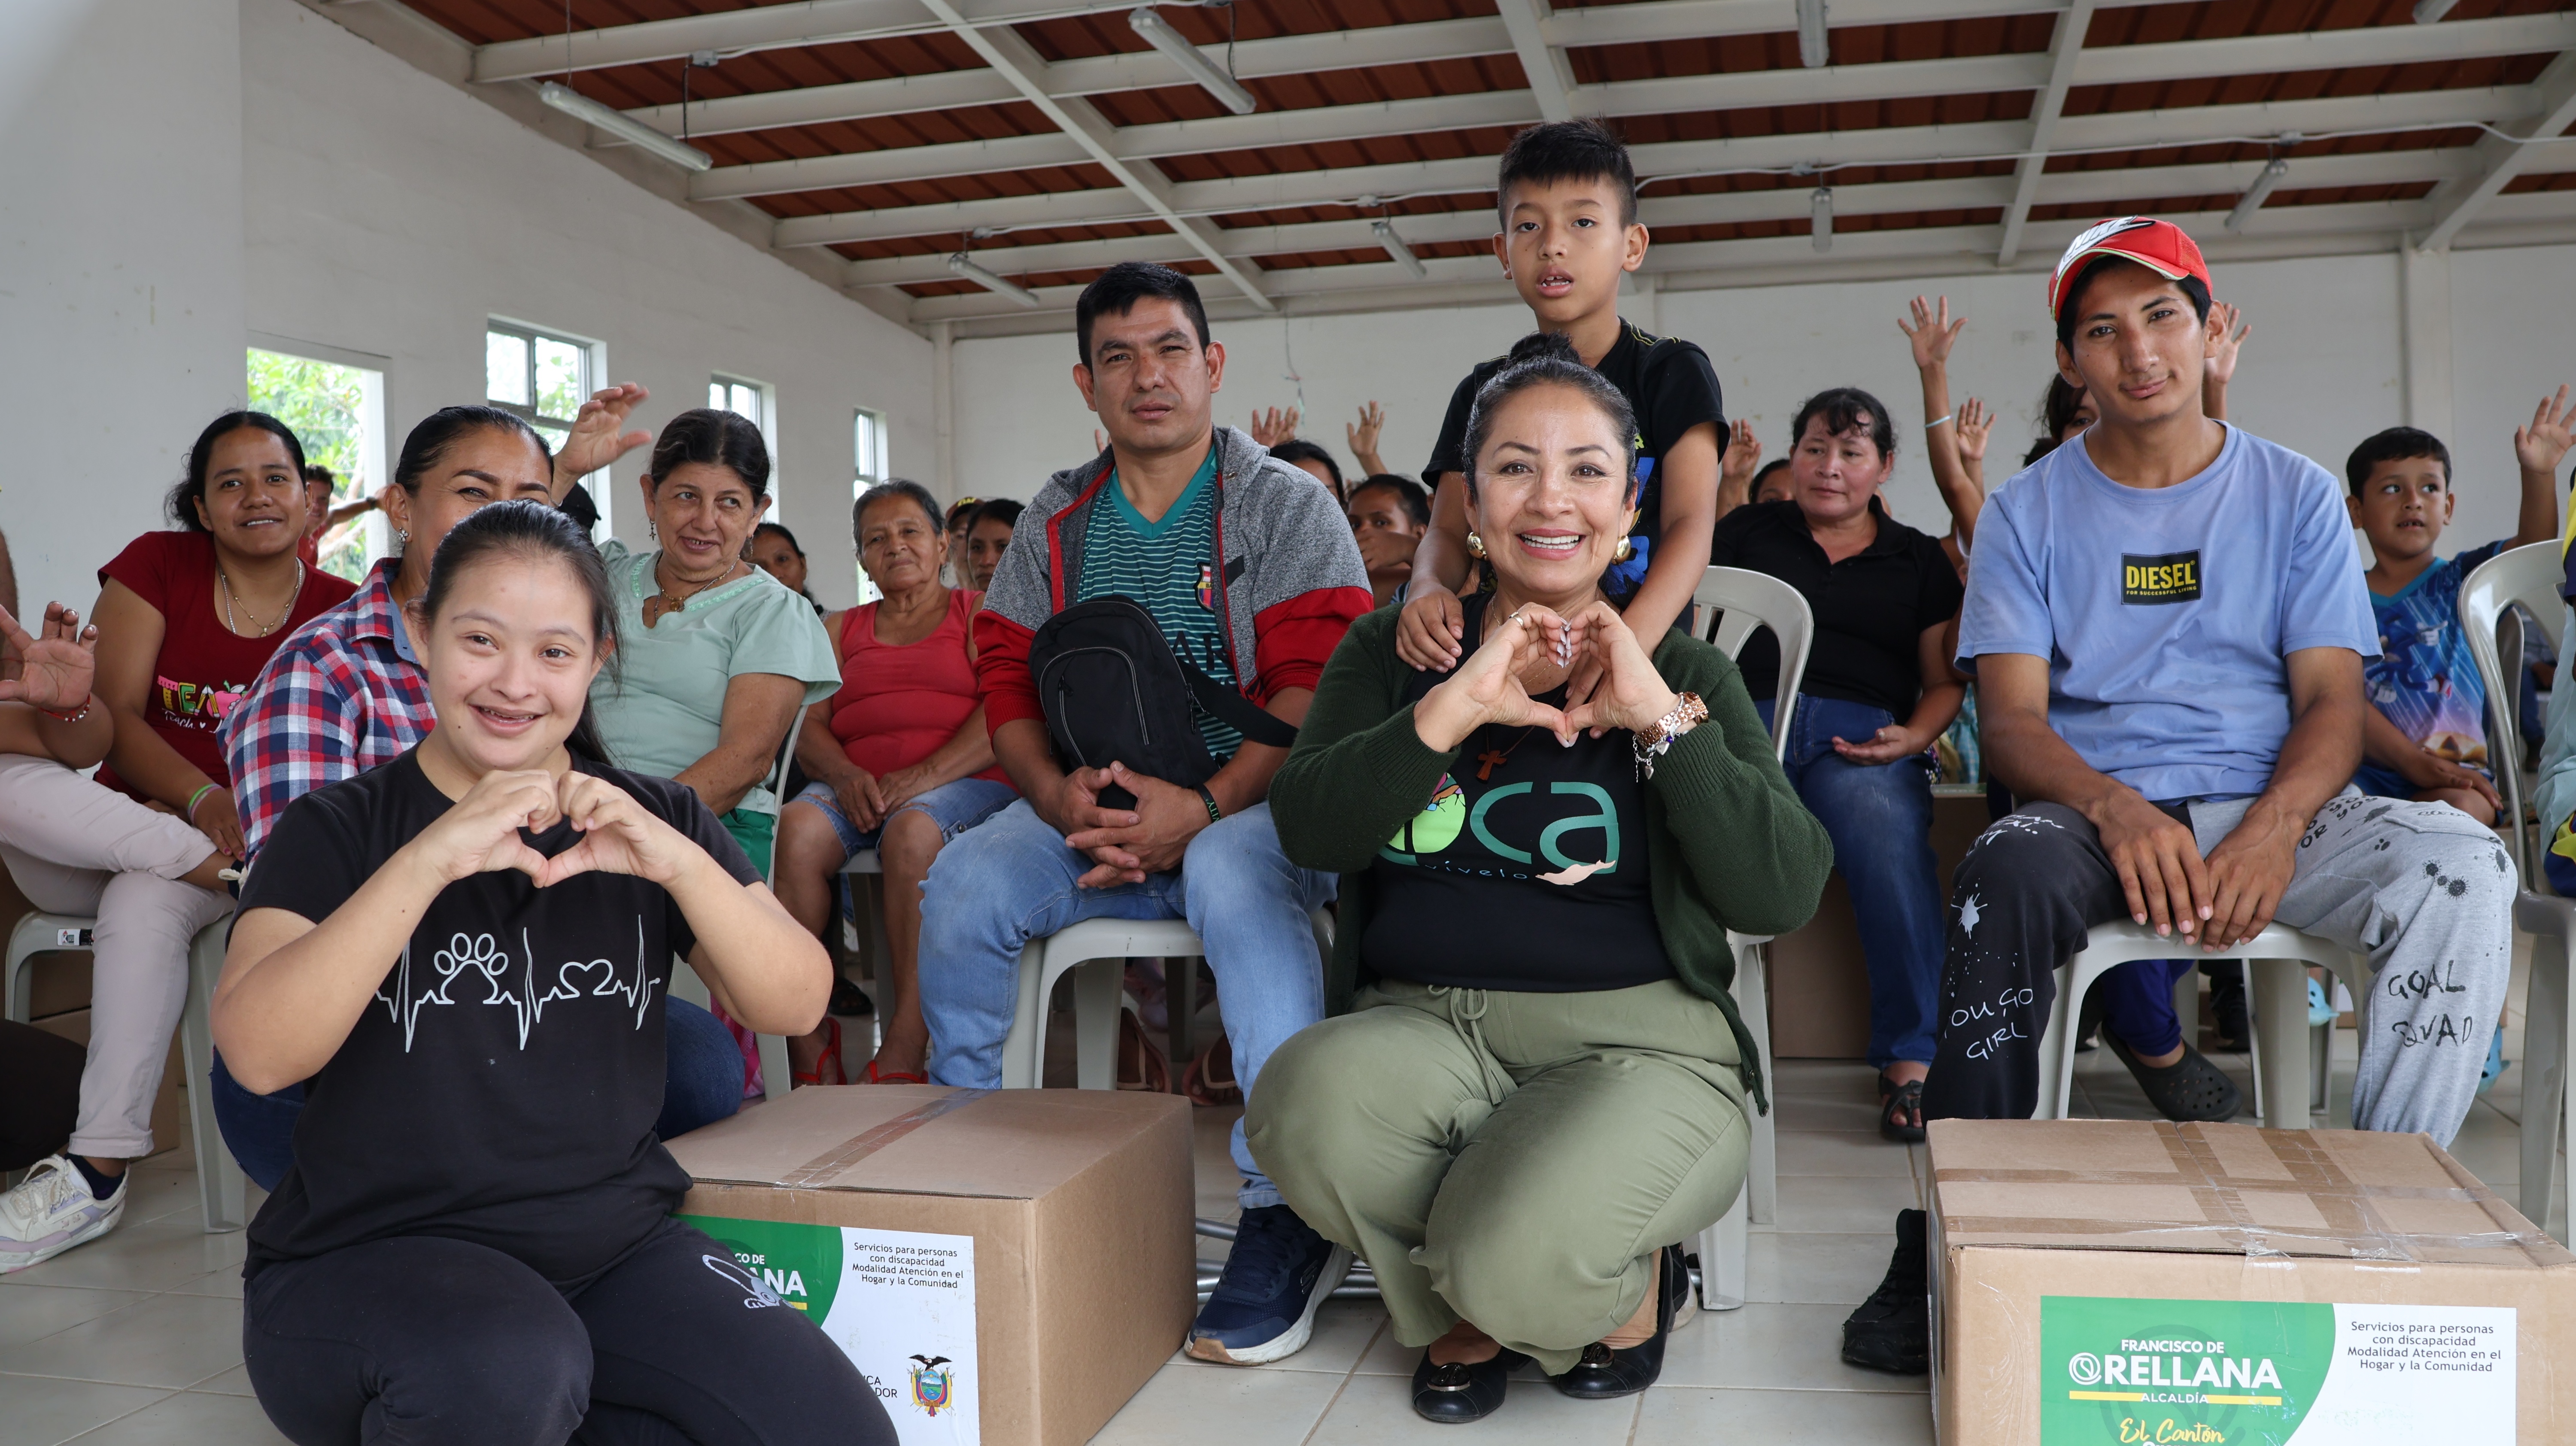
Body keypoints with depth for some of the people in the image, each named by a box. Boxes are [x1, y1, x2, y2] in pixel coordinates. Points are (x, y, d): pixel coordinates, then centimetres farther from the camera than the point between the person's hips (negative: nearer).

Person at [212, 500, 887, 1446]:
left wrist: (679, 864, -20)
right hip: (368, 1253, -3)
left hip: (615, 1243, 3)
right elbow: (259, 1053, -16)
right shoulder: (339, 828, 1)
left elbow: (796, 1006, -4)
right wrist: (432, 858, -26)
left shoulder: (654, 821, 9)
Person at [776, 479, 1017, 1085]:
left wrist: (923, 775, -16)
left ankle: (904, 1055, -38)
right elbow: (810, 724, 13)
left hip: (965, 781, -3)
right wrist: (845, 773, -11)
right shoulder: (840, 630, 26)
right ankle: (810, 1047, -28)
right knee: (796, 828, -30)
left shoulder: (980, 613, 15)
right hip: (856, 785, 3)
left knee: (913, 832, -37)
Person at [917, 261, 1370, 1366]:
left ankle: (1287, 1210, -32)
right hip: (1092, 812, 4)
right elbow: (1007, 680, 9)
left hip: (1250, 801, -4)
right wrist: (1057, 795, -12)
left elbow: (1321, 685, -10)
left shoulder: (1287, 505, 1)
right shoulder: (1056, 520, 14)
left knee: (1235, 876, -37)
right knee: (962, 881, -22)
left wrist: (1205, 807, -24)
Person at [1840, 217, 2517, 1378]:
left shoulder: (2294, 495, 13)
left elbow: (2332, 699, 4)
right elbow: (2012, 720, -1)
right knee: (2007, 874, -36)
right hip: (2097, 809, -1)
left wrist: (2275, 827, -19)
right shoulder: (2032, 508, 9)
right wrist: (2118, 811, -23)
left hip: (2269, 804, 2)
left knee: (2459, 867, -28)